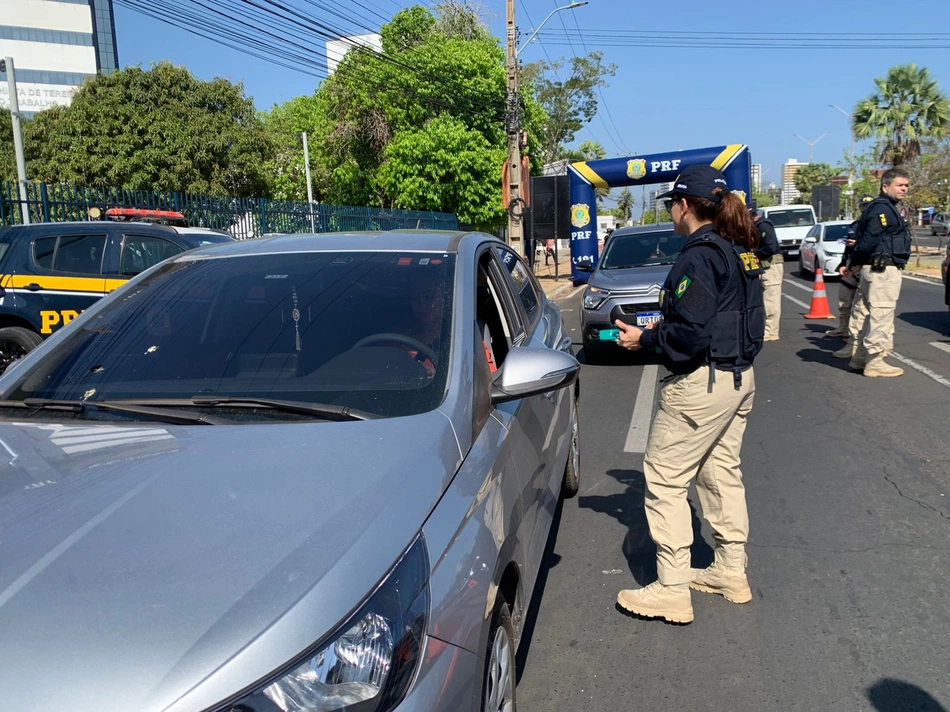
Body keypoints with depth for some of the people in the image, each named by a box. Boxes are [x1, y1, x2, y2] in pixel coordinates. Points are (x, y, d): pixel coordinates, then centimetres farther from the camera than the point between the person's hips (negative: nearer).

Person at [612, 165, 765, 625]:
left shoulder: (699, 256, -19)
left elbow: (691, 333, -25)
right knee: (721, 473, 20)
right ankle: (731, 572, 32)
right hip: (739, 379, 10)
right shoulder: (739, 251, 11)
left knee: (664, 480, -1)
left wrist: (644, 339, -10)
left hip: (701, 384, -10)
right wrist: (662, 328, 14)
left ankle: (673, 591, 5)